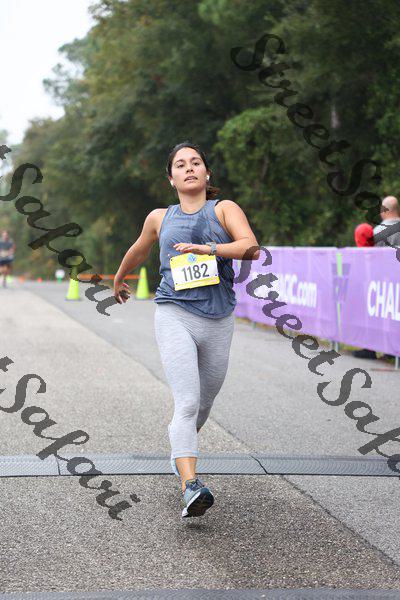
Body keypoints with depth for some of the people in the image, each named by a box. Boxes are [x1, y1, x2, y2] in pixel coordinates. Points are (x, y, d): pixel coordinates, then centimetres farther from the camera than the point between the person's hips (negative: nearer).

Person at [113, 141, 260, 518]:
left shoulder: (225, 209, 7)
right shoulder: (160, 218, 14)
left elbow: (251, 247, -10)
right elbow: (138, 251, 34)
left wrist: (209, 249, -23)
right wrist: (118, 281, 47)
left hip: (218, 320, 1)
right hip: (174, 316, -1)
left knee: (204, 402, 14)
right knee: (187, 402, -19)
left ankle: (180, 451, 45)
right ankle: (190, 487, -31)